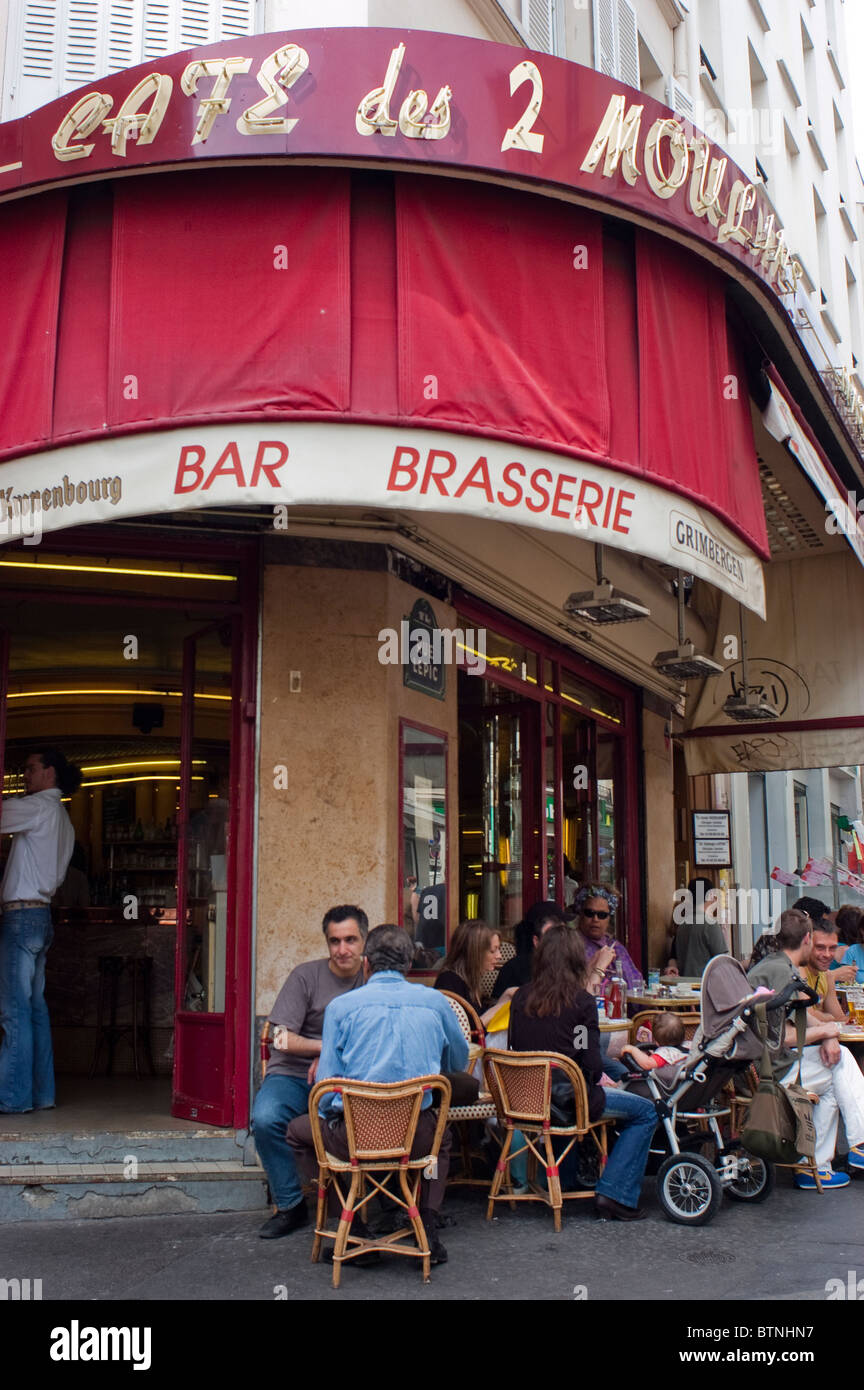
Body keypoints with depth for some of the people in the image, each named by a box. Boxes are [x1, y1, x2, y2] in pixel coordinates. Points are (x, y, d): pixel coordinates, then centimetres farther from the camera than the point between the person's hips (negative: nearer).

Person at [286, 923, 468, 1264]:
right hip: (417, 1136, 3)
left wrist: (329, 1119, 21)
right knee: (442, 1136, 38)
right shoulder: (435, 1002, 6)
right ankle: (427, 1229, 19)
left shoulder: (341, 1006, 0)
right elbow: (459, 1063, 22)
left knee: (298, 1130, 28)